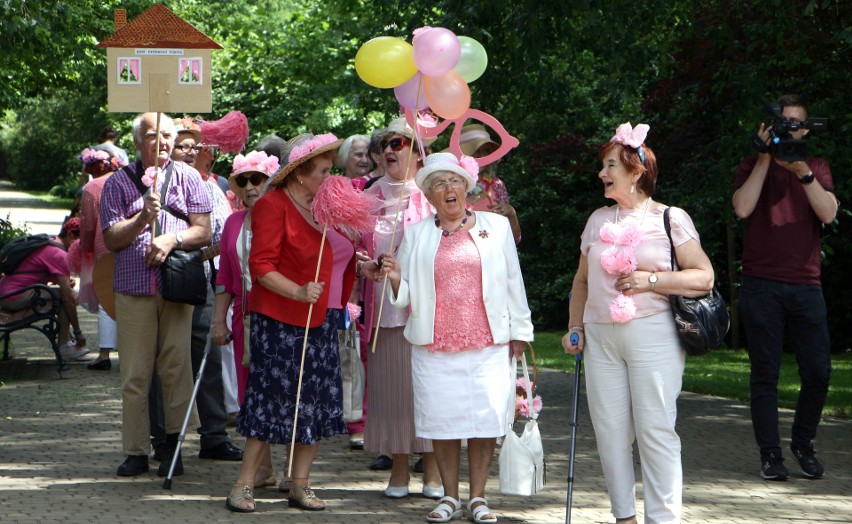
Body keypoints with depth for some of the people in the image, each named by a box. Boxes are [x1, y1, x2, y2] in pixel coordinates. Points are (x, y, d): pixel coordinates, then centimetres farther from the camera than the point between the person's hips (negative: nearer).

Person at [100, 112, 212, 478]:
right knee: (134, 374, 1)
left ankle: (173, 443, 7)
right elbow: (111, 239, 4)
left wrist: (172, 239, -13)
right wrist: (143, 217, -11)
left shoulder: (186, 178, 8)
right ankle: (136, 451, 7)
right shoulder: (118, 182, 9)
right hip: (133, 288, 0)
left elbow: (203, 231, 4)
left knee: (175, 366, -3)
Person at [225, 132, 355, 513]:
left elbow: (343, 256, 27)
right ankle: (244, 486, 2)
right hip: (281, 321, -7)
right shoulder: (274, 205, -8)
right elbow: (261, 265, -15)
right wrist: (298, 292, -27)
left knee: (318, 403, 6)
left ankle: (300, 485, 15)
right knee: (275, 398, -7)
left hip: (322, 321, 8)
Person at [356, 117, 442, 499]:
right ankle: (398, 470, 13)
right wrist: (363, 266, -1)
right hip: (383, 307, 4)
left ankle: (433, 471, 6)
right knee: (390, 385, 4)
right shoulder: (370, 199, 12)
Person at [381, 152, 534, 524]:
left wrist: (519, 331, 9)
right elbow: (407, 294, 10)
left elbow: (512, 281, 12)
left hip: (488, 344, -1)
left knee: (486, 418, -3)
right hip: (434, 346, 1)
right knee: (442, 419, 2)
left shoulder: (496, 227, 10)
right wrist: (396, 280, -12)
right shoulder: (417, 234, 11)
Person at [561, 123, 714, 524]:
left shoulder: (670, 219, -1)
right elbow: (582, 280, 22)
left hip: (652, 333, -5)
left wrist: (652, 280, -13)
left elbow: (704, 278, -5)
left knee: (655, 429, -7)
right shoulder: (598, 220, 15)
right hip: (600, 336, 5)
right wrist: (576, 328, 13)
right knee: (609, 428, 3)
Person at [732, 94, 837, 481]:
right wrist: (766, 159, -9)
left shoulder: (816, 167, 14)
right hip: (762, 285, -2)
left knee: (818, 372, -2)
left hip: (805, 285, 2)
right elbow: (742, 208, -10)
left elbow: (828, 214, -2)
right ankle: (770, 454, 6)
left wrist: (802, 171, -13)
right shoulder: (753, 167, 9)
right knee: (765, 373, -1)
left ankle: (803, 444, 17)